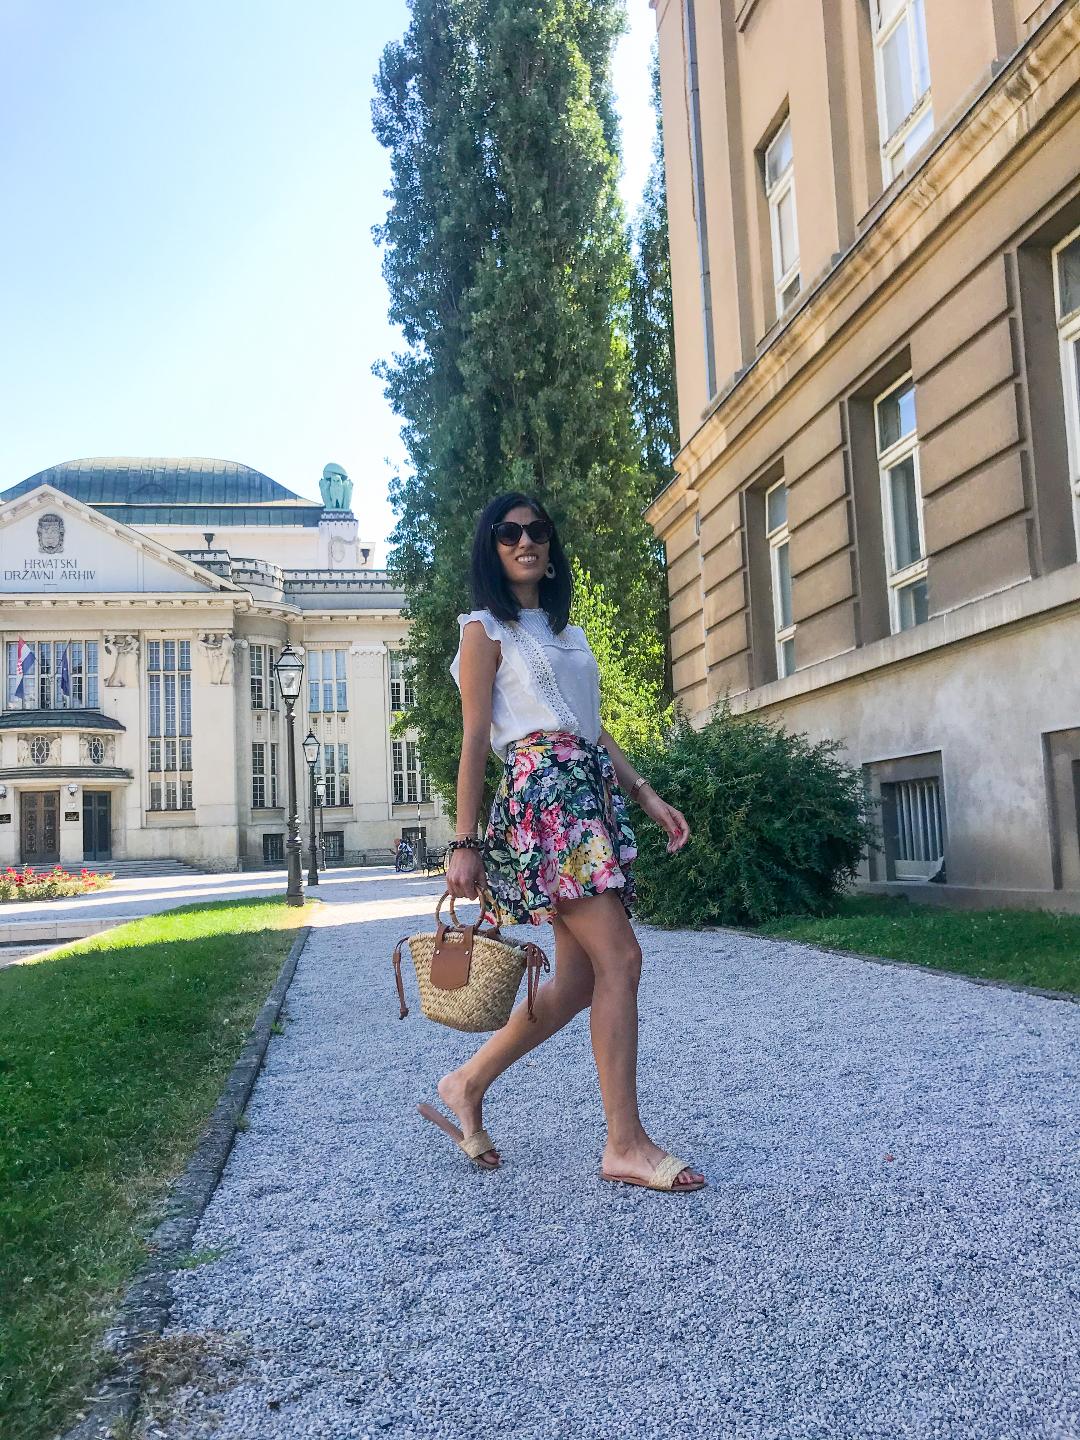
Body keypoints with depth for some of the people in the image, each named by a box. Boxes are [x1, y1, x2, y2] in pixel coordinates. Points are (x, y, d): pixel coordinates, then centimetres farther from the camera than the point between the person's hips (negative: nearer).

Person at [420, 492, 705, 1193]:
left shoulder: (568, 632, 25)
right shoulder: (486, 630, 3)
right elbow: (474, 740, -4)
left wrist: (648, 795, 13)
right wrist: (464, 844, -8)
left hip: (595, 795, 8)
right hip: (544, 794, -8)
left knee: (580, 978, 3)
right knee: (620, 958, -13)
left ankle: (468, 1084, 18)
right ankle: (627, 1144, -6)